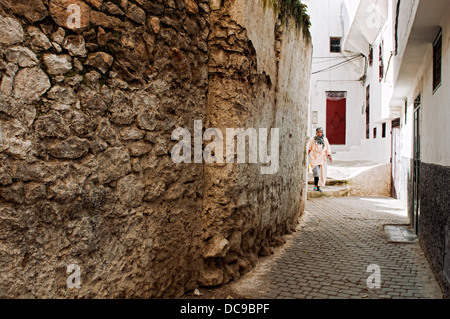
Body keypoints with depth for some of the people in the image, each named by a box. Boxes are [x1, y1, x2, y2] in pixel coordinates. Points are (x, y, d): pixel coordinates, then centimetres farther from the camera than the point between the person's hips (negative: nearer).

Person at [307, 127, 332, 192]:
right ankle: (315, 186, -6)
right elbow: (309, 148, 5)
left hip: (322, 158, 3)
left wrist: (330, 157, 1)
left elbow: (328, 149, 9)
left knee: (322, 173, 5)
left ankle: (318, 187, 15)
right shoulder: (312, 139, 0)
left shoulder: (325, 139, 7)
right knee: (316, 172, -16)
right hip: (314, 158, -3)